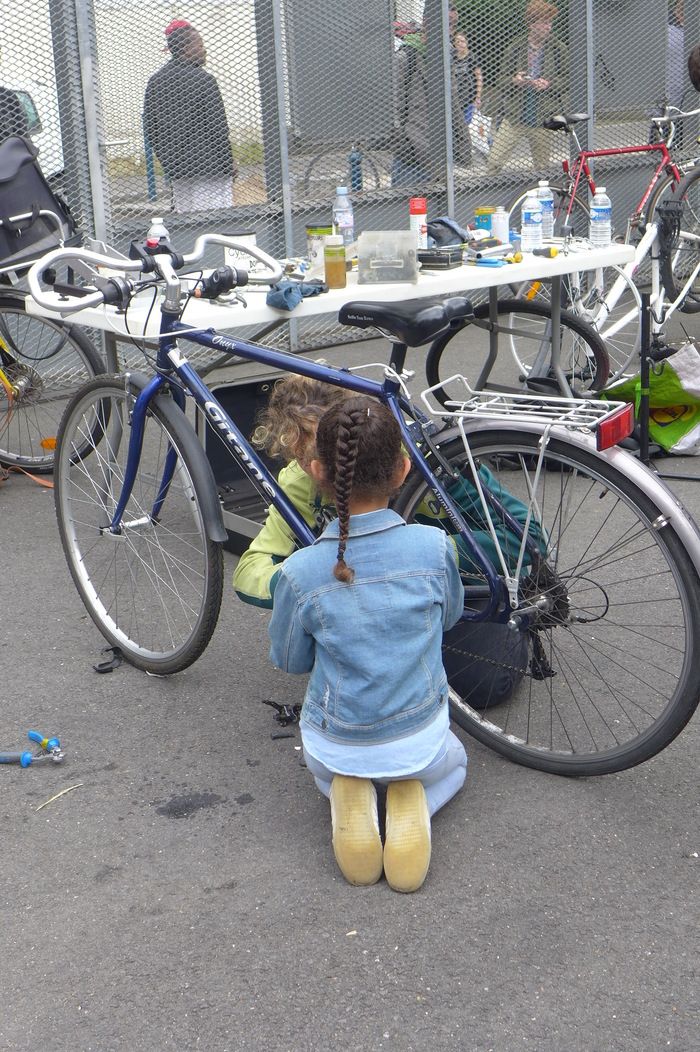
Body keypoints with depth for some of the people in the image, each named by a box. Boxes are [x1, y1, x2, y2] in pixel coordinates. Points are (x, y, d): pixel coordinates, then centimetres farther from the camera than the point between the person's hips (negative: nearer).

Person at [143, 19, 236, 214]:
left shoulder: (155, 80, 10)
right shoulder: (201, 79, -13)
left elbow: (149, 126, 14)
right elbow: (217, 126, -13)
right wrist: (228, 162, -4)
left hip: (174, 167, 7)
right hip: (208, 166, -7)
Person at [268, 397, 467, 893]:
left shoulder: (300, 573, -21)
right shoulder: (434, 546, -18)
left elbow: (289, 660, -3)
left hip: (335, 747, 1)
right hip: (421, 744, 0)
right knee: (454, 761, 37)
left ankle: (347, 796, 4)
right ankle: (412, 804, 3)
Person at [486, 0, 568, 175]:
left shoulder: (558, 49, 1)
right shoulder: (515, 48, 2)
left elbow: (568, 81, 4)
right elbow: (501, 80, 6)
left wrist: (549, 84, -15)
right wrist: (514, 80, -16)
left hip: (543, 119, 0)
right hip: (514, 116, 0)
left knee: (543, 167, 6)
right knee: (493, 163, -5)